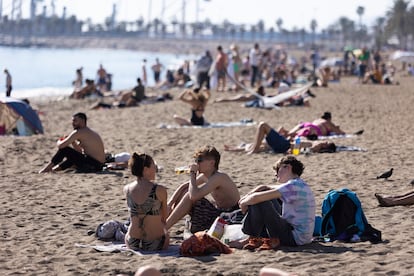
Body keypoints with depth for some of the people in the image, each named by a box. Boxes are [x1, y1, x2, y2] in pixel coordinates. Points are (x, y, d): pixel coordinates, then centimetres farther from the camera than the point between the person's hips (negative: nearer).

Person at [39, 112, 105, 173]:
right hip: (99, 165, 10)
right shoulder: (88, 132, 20)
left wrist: (59, 142, 11)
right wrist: (72, 142, 15)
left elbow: (61, 145, -12)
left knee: (64, 149, -5)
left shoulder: (78, 132, -10)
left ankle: (47, 168, 5)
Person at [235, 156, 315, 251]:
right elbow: (264, 188, 20)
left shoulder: (293, 186, -18)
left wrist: (243, 202, -1)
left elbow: (256, 198, -21)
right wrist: (247, 196, 4)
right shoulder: (299, 185, 14)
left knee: (259, 202, -15)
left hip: (295, 238, -10)